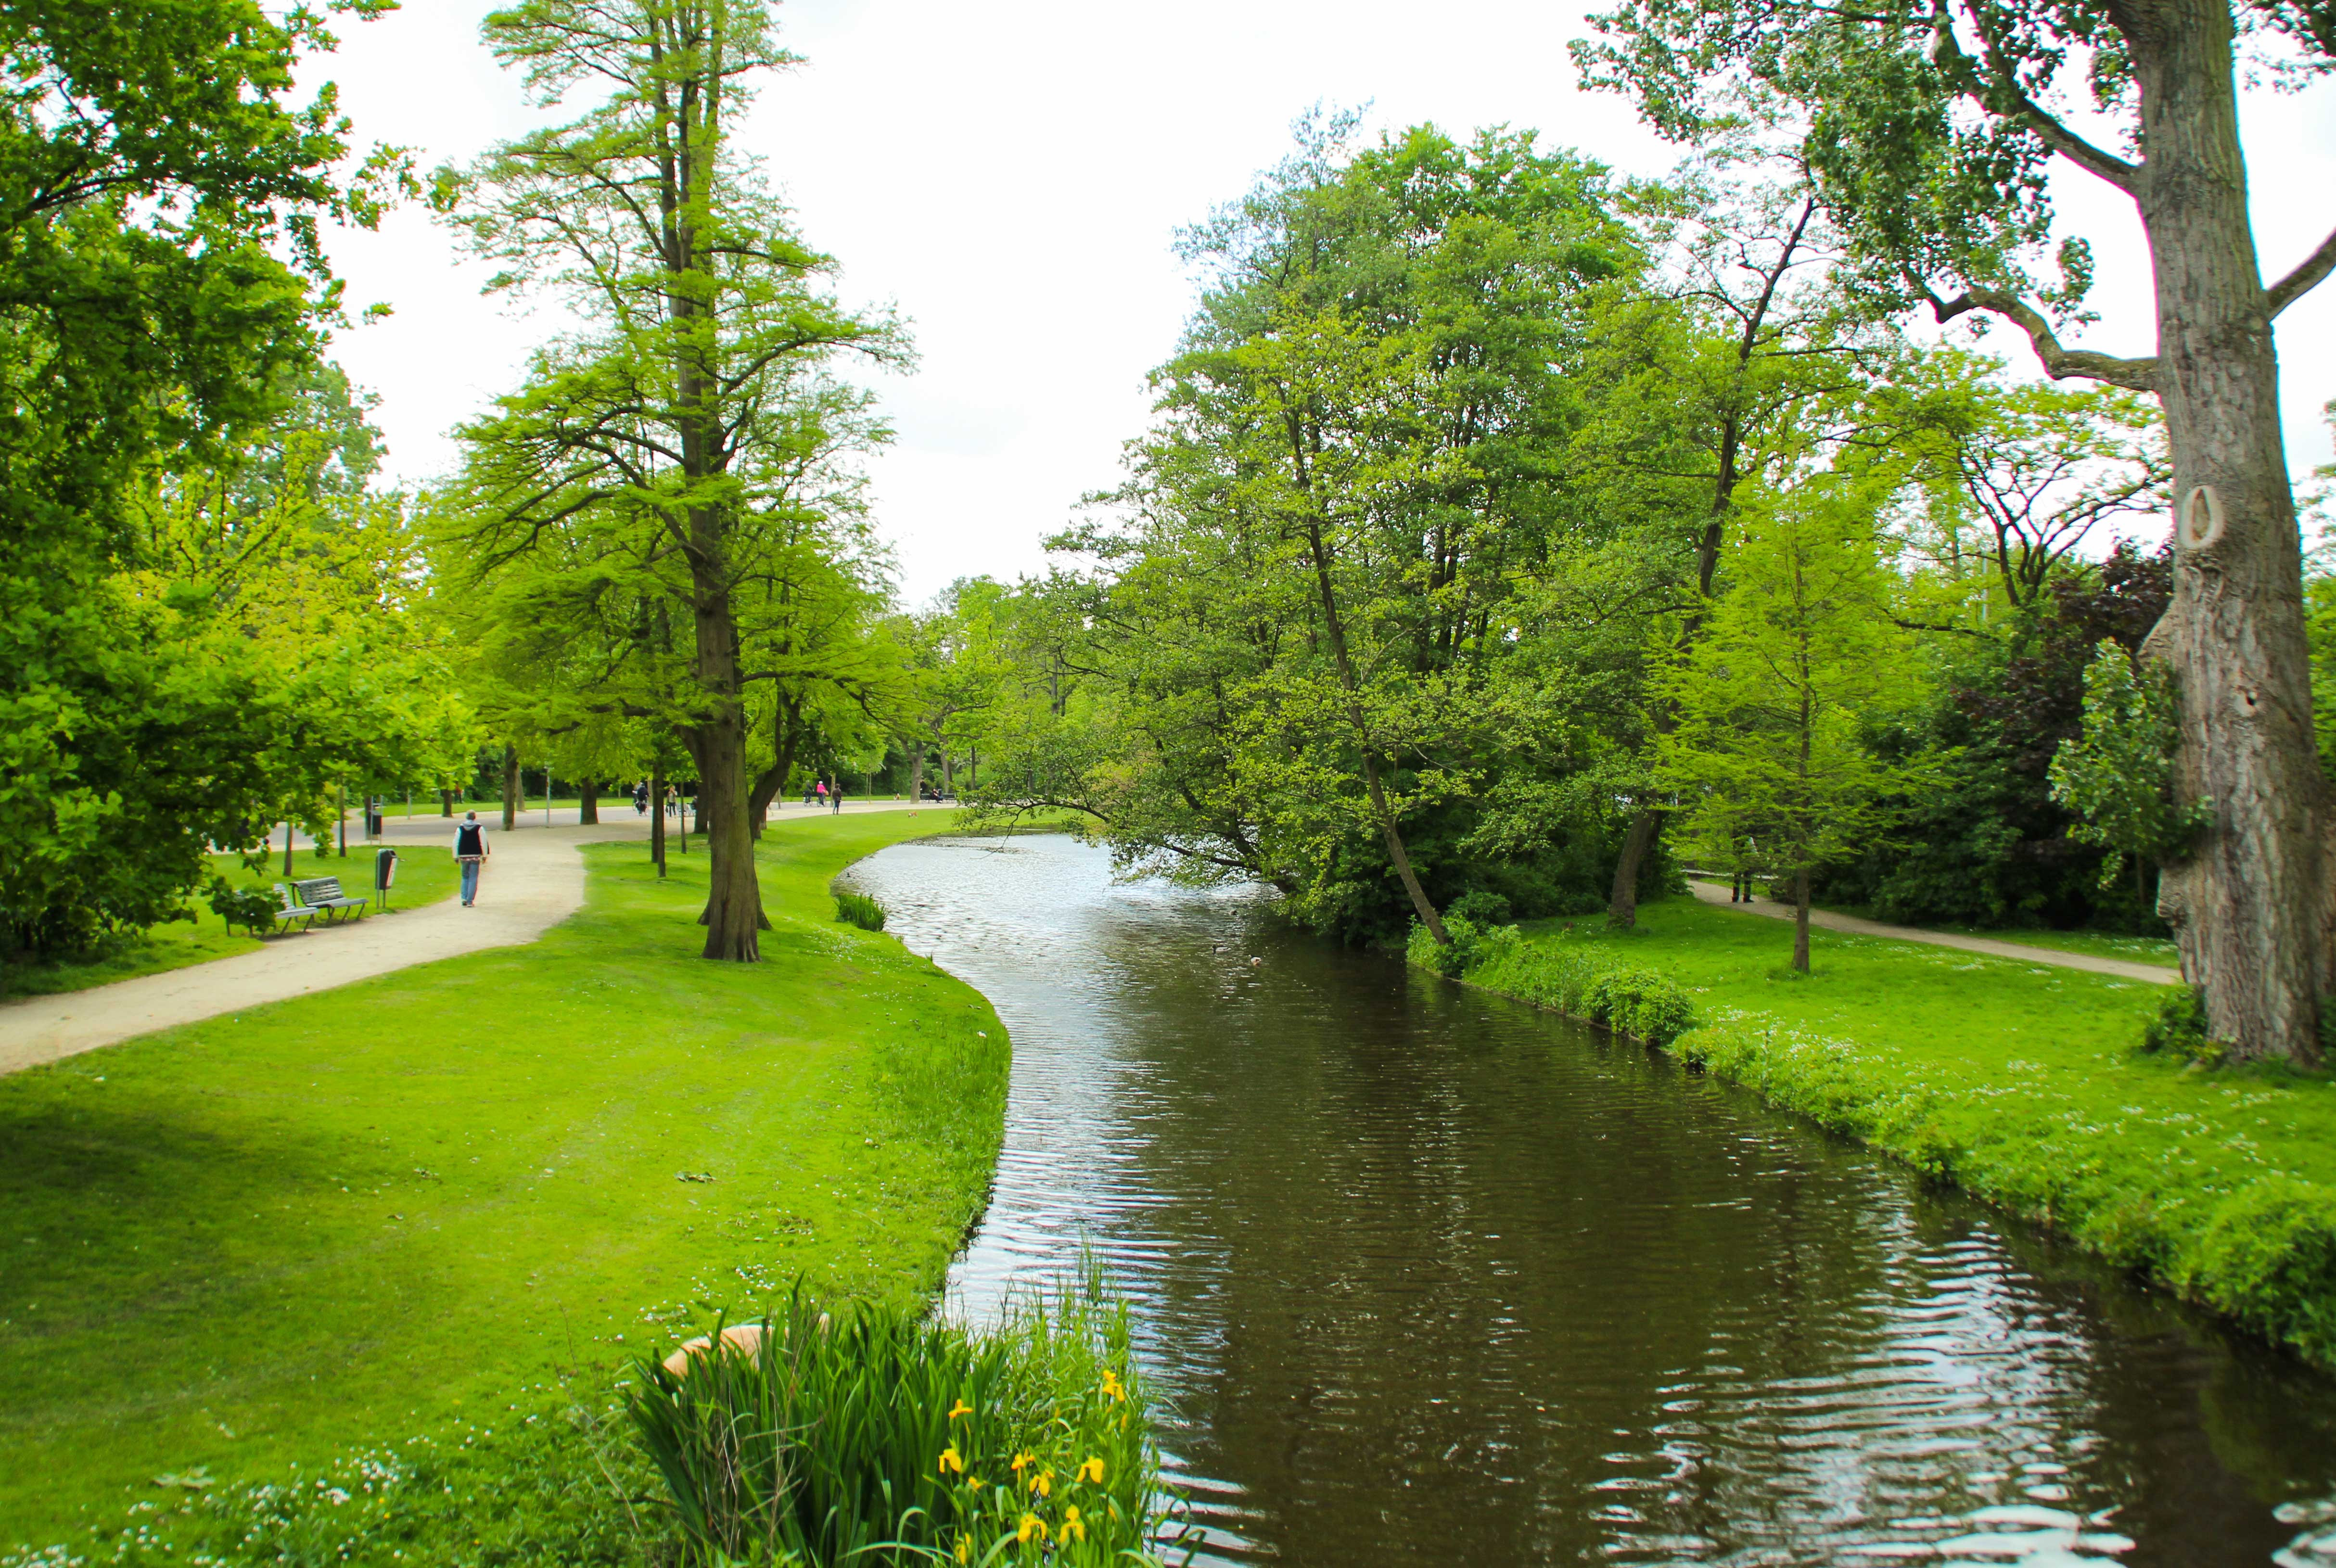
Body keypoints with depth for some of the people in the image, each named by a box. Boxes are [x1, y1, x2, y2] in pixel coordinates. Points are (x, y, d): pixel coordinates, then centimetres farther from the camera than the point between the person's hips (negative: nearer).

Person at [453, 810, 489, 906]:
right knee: (473, 878, 3)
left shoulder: (460, 828, 0)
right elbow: (484, 842, -6)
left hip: (464, 856, 2)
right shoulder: (479, 828, -5)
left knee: (465, 877, 17)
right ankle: (470, 901, -1)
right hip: (476, 856, -2)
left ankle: (464, 898, 4)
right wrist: (485, 855, 0)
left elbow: (456, 843, 0)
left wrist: (456, 856, 6)